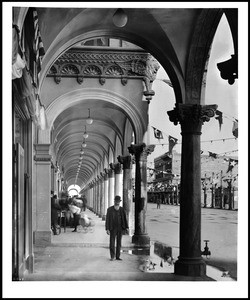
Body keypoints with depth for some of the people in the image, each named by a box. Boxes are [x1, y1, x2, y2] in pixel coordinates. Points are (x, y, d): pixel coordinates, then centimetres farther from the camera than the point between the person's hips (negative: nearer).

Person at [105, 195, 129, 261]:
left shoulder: (122, 209, 2)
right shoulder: (109, 209, -6)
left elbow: (125, 219, 3)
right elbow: (107, 220, -6)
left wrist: (126, 228, -6)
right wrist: (107, 229, -13)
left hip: (120, 229, 2)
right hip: (112, 229, -2)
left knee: (119, 243, 5)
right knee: (112, 243, -6)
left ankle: (117, 256, 10)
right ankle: (112, 256, 1)